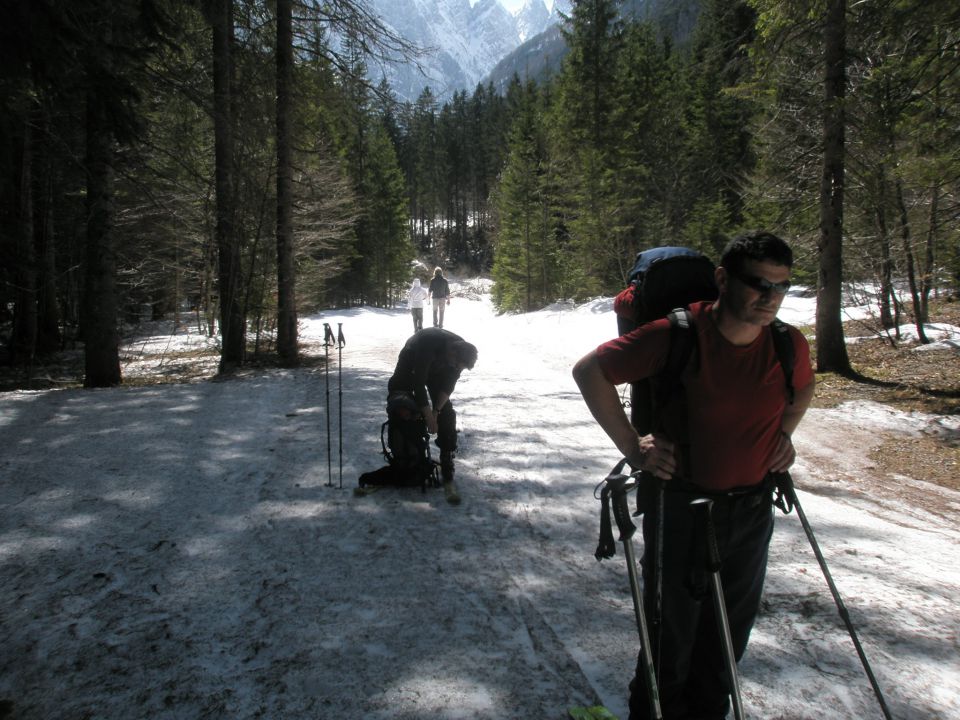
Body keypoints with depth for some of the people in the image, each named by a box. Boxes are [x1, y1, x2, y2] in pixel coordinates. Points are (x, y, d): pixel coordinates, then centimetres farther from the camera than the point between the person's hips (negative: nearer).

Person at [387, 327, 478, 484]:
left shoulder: (462, 350, -30)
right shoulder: (428, 345, -45)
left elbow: (449, 384, -17)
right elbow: (418, 384, -39)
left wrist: (436, 410, -23)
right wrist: (429, 417, -34)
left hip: (436, 368, 3)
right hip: (411, 364, -3)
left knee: (446, 413, -8)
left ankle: (447, 463, -3)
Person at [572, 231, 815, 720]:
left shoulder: (789, 344, -5)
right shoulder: (677, 335, -22)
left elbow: (803, 387, 20)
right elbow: (589, 370, -17)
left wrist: (784, 434, 4)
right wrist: (632, 447, -18)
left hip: (752, 509, 5)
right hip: (679, 506, -5)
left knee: (730, 635, 21)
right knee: (672, 634, 10)